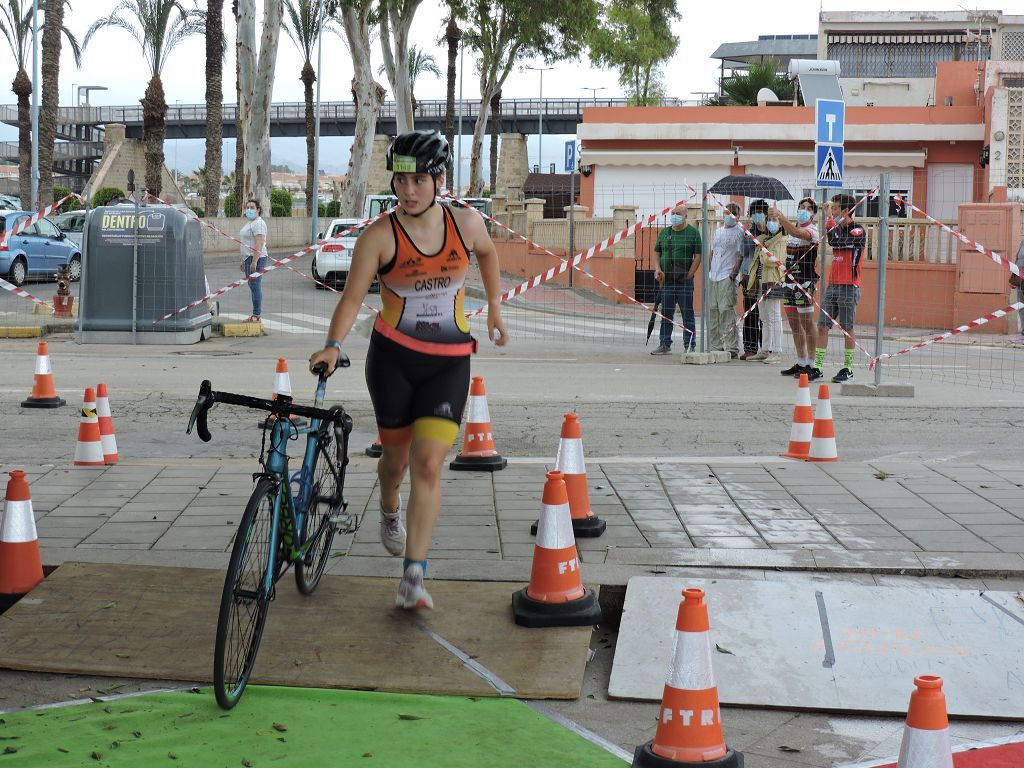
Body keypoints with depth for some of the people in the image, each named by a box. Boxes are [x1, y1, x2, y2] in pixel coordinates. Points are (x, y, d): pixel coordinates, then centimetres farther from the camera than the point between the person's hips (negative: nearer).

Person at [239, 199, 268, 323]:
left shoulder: (258, 223, -13)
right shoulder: (249, 223, 20)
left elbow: (259, 244, -21)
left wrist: (254, 262, -26)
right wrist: (243, 261, 25)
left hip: (256, 257, -11)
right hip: (248, 257, 11)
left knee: (255, 285, -10)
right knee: (252, 286, 11)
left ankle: (256, 315, -9)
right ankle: (255, 315, 14)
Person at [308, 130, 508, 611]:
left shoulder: (466, 223, -5)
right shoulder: (379, 237, -12)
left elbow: (487, 253, 18)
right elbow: (352, 298, -16)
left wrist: (494, 309, 21)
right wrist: (333, 345, -31)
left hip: (449, 361, 0)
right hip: (392, 355, 0)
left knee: (428, 464, -10)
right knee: (397, 456, 14)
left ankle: (413, 579, -9)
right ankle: (389, 511, 51)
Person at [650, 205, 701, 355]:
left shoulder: (693, 233, 0)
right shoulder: (664, 233, 13)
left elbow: (698, 256, -3)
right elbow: (657, 252, 18)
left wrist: (689, 275, -10)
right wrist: (658, 269, 1)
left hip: (684, 281, -4)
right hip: (666, 280, 4)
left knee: (687, 314, -1)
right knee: (665, 314, 7)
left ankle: (690, 346, 2)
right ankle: (665, 344, 14)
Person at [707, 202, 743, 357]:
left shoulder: (739, 233, 0)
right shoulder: (718, 231, 20)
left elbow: (740, 256, -6)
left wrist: (734, 273, -15)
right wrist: (708, 270, 15)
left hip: (727, 277, -7)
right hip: (713, 277, 7)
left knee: (726, 310, -12)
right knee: (712, 310, 7)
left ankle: (731, 348, -10)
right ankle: (716, 346, 14)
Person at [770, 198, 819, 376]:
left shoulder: (812, 230, -10)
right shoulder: (794, 228, 14)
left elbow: (797, 233, -31)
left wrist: (781, 216, -39)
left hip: (805, 282, -8)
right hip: (790, 280, 8)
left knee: (807, 325, -6)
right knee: (794, 325, 11)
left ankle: (811, 364, -3)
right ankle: (801, 363, 19)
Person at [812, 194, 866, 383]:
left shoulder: (858, 231, -9)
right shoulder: (839, 229, 15)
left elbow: (836, 242, -21)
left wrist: (832, 226, -8)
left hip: (849, 287, -7)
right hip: (833, 285, 7)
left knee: (847, 328, -1)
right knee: (822, 326, 1)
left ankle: (848, 369, 7)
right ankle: (817, 367, 2)